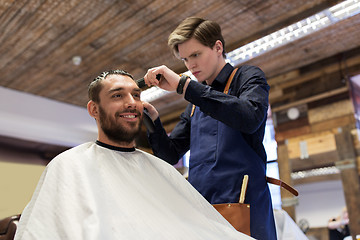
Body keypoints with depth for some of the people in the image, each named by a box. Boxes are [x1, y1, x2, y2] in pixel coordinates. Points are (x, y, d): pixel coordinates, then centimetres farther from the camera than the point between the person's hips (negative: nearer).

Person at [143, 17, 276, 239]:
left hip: (243, 203, -5)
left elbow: (250, 118, -20)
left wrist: (183, 84, -20)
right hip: (199, 208, 5)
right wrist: (153, 121, -2)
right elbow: (171, 154, 16)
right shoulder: (195, 104, 20)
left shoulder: (248, 77, 4)